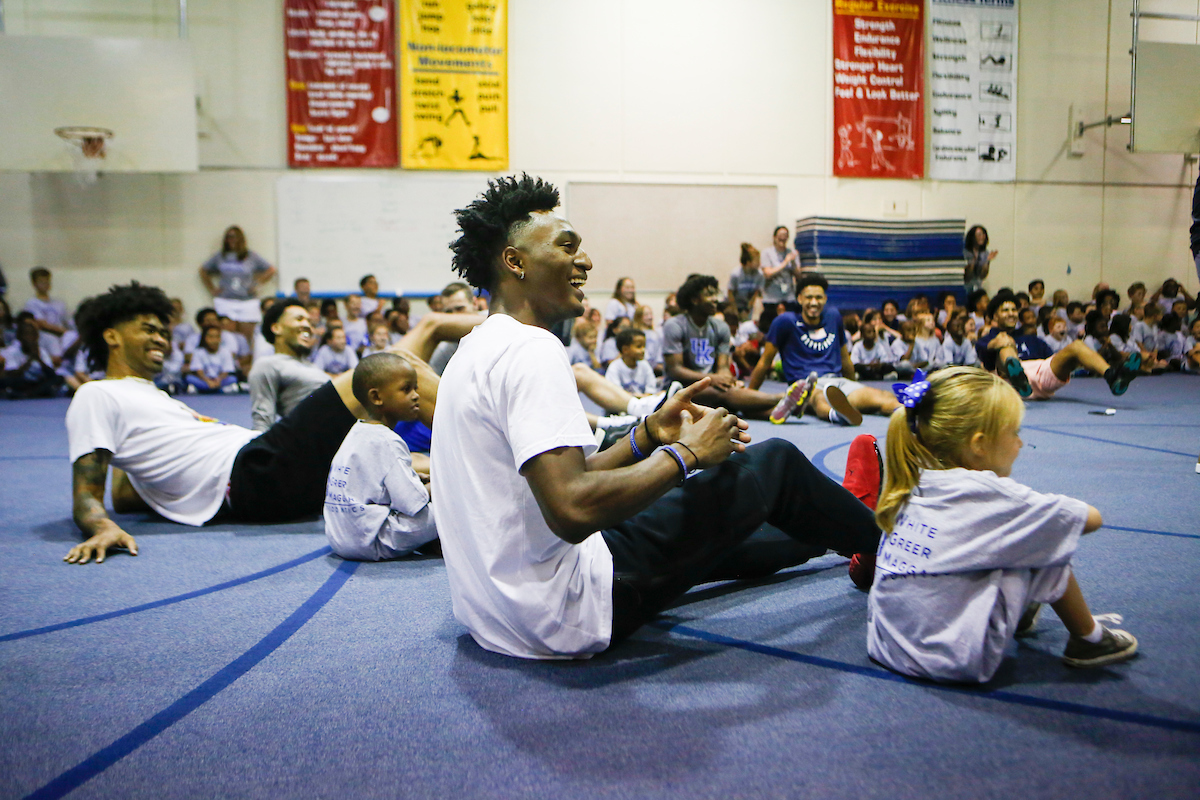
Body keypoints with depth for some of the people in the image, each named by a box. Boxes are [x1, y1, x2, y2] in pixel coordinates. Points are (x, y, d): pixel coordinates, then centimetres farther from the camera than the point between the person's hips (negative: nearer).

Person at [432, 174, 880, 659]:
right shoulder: (530, 350, -20)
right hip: (564, 617, -9)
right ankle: (875, 542, 32)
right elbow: (573, 509, -30)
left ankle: (842, 534, 55)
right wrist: (683, 453, -16)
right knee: (774, 461, 3)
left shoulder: (477, 349, 12)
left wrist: (649, 433, 6)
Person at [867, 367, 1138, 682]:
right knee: (1045, 550, 4)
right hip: (956, 661, -7)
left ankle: (1018, 614, 38)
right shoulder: (989, 495, -15)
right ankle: (1088, 639, 24)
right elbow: (1091, 518, -3)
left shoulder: (909, 487, 2)